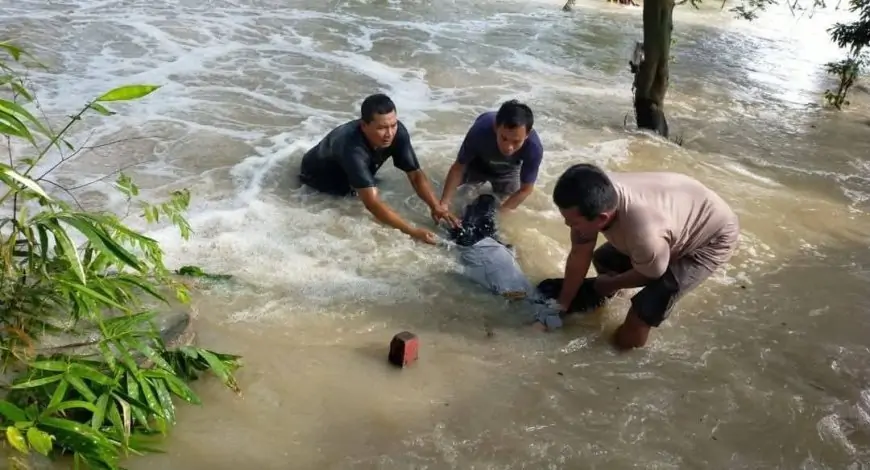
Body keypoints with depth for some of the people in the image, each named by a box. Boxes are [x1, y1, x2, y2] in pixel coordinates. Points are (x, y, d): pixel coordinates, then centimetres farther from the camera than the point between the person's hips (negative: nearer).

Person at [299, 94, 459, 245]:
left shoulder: (398, 132, -28)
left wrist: (437, 207, -39)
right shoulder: (353, 149, -45)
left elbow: (416, 174, -23)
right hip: (318, 177, -5)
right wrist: (413, 231, -54)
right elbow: (372, 203, -50)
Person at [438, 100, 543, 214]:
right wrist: (443, 204, -37)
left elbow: (526, 189, -26)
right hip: (477, 164, 0)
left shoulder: (534, 147, -41)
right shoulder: (480, 131, -43)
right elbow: (458, 167, -29)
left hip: (507, 172, 1)